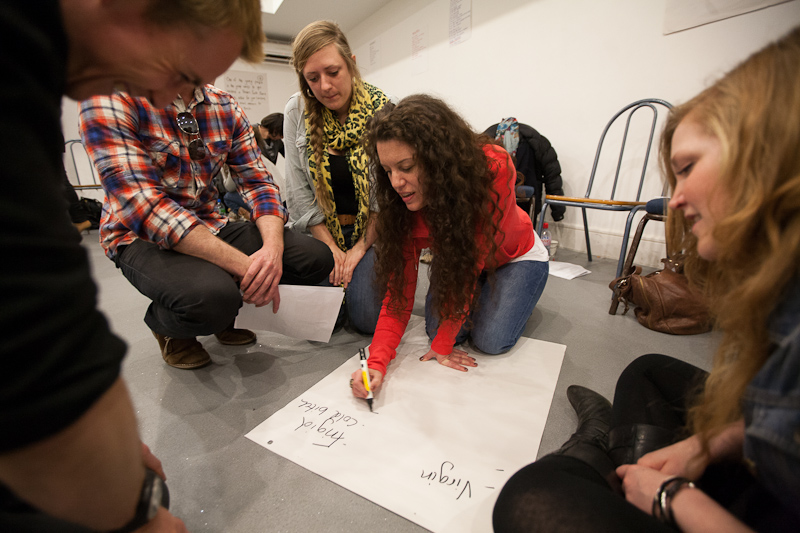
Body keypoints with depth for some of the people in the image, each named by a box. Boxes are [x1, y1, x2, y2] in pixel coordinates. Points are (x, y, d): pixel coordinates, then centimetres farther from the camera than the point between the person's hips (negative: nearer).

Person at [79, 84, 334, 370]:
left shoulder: (225, 106, 1)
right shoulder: (108, 100, -15)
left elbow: (258, 182, -3)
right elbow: (144, 207, -25)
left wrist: (274, 248, -24)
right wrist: (243, 265, -32)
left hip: (211, 226, 6)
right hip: (142, 237, -5)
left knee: (317, 258, -13)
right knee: (212, 298, -37)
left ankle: (225, 309, 11)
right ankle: (169, 326, 3)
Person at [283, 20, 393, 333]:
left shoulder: (382, 111, -9)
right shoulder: (297, 112, -4)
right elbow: (299, 192, -4)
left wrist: (359, 249, -12)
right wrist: (331, 249, -10)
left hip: (371, 228, -1)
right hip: (322, 231, 2)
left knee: (368, 318, -14)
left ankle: (361, 270, 18)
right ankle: (339, 272, 20)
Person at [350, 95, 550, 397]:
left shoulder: (492, 168, -39)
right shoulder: (402, 202, -26)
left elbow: (471, 262, -34)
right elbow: (400, 288, -24)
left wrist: (443, 345, -28)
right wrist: (377, 362, -38)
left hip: (514, 256, -3)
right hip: (455, 256, 3)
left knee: (491, 342, -15)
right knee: (438, 328, -12)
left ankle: (512, 295, 16)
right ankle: (478, 296, 18)